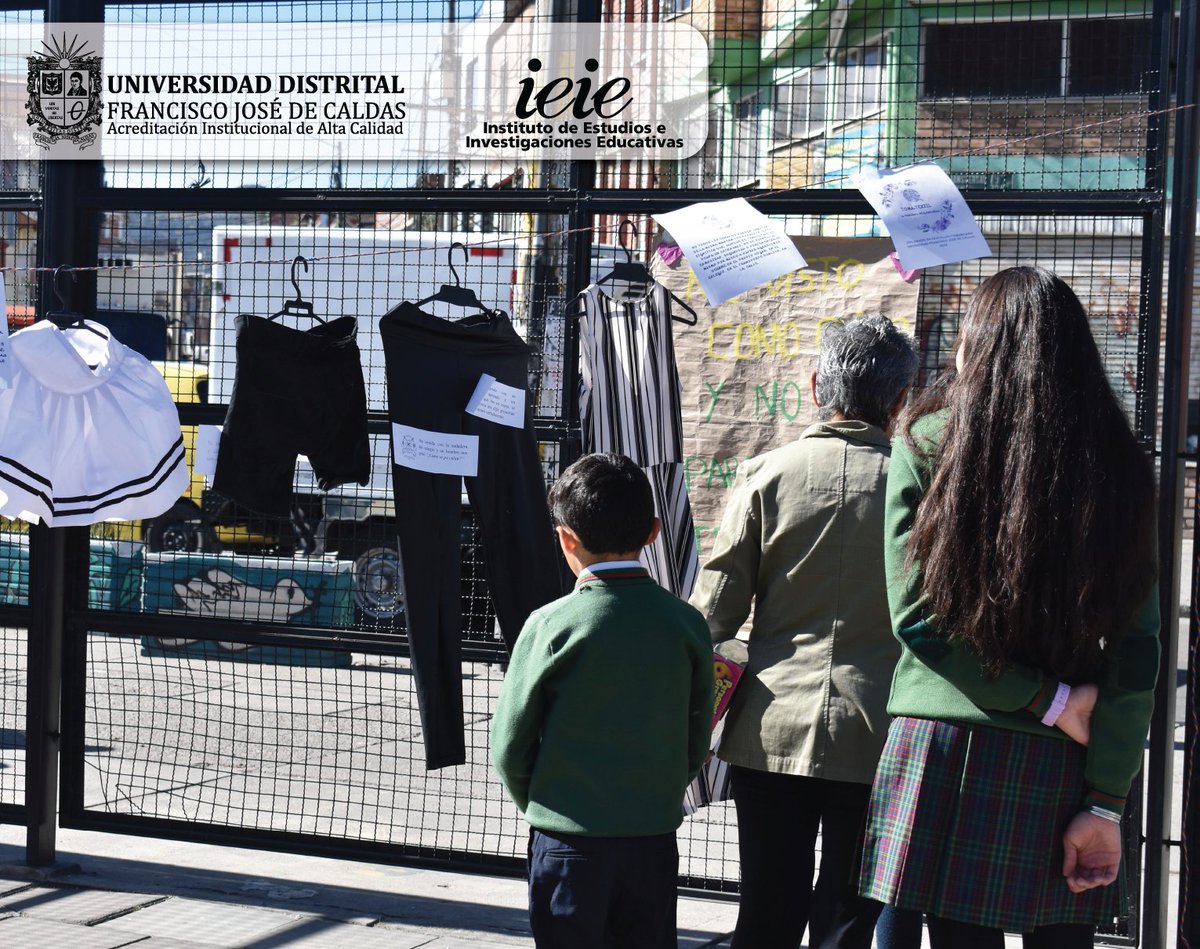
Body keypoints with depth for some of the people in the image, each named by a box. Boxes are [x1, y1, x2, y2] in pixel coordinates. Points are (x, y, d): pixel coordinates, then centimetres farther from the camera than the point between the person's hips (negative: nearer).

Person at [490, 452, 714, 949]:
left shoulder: (551, 625, -11)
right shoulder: (687, 623, -2)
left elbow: (510, 746, -5)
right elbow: (696, 744, 5)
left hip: (568, 840, -3)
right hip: (655, 839, 3)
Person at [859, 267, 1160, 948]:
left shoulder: (928, 444, -1)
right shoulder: (1120, 465, 3)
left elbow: (915, 613, -7)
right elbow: (1137, 650, -1)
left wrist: (1050, 700, -3)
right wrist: (1107, 803, 0)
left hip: (947, 743, -2)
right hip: (1062, 763, 2)